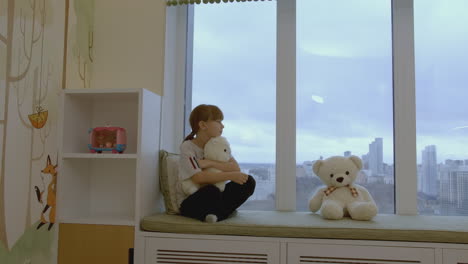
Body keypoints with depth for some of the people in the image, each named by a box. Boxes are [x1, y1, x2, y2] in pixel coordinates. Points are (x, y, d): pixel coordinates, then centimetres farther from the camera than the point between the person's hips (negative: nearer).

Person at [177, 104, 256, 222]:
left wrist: (210, 163, -22)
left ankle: (216, 215, -18)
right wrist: (231, 175, -25)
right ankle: (213, 216, -11)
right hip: (189, 203, -6)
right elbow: (198, 178, -24)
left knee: (249, 182, -14)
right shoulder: (187, 147, -11)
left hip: (213, 199, 7)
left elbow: (236, 168, -9)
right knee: (211, 190, -39)